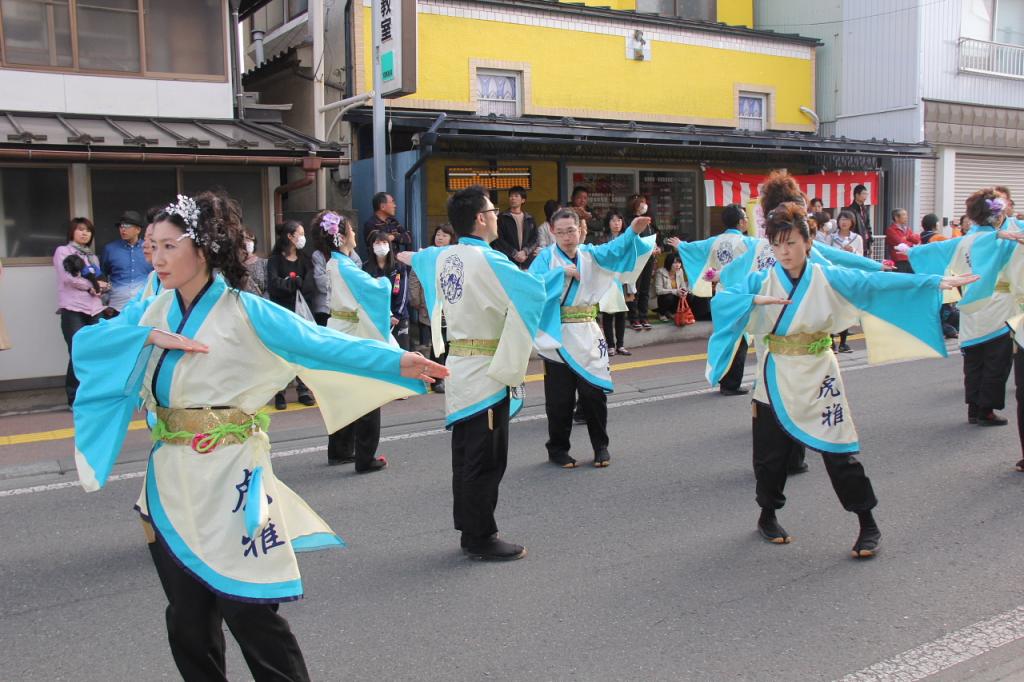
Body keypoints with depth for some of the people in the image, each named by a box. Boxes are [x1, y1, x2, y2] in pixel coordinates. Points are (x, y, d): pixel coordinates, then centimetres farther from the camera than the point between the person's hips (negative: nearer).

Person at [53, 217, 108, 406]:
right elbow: (68, 278, -8)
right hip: (73, 309, -6)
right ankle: (74, 397, -2)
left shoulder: (92, 256, 23)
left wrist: (102, 287, -6)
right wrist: (91, 286, 0)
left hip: (94, 309, 6)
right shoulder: (63, 251, 4)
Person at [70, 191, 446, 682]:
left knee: (248, 610, -1)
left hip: (228, 477, -5)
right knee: (187, 617, 15)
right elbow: (85, 342, 1)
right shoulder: (151, 312, 7)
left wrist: (395, 362, -27)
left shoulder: (244, 312, -10)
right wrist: (150, 336, -15)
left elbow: (320, 342, -17)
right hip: (170, 479, 6)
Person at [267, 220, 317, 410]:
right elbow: (275, 284, -16)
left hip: (301, 310, 4)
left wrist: (290, 282, -11)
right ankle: (279, 392, 5)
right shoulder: (275, 259, -3)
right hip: (282, 311, -4)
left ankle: (303, 390, 12)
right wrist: (297, 282, -9)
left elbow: (309, 286, -1)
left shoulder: (304, 259, 11)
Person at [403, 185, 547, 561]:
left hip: (457, 365, 9)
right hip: (487, 369, -9)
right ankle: (481, 539, 5)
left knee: (465, 455, 15)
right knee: (487, 459, -2)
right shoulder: (487, 260, -19)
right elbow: (535, 291, -28)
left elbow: (420, 257, 31)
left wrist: (410, 257, 55)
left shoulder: (442, 257, 7)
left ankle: (470, 531, 25)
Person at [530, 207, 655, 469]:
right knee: (560, 398, 4)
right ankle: (557, 449, 19)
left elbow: (614, 250, -10)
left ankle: (600, 446, 20)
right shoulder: (546, 257, -3)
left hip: (587, 335, 3)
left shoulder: (589, 254, 8)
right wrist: (561, 272, -20)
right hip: (558, 336, -3)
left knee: (594, 391, 5)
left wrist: (633, 231, -27)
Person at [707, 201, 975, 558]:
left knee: (840, 454, -1)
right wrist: (757, 300, -32)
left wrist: (936, 282, -13)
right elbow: (720, 301, -16)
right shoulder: (760, 281, -4)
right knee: (771, 454, 11)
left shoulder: (828, 278, -4)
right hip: (776, 383, 1)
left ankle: (868, 526, 13)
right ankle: (767, 516, 33)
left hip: (818, 380, -1)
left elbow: (878, 283, -8)